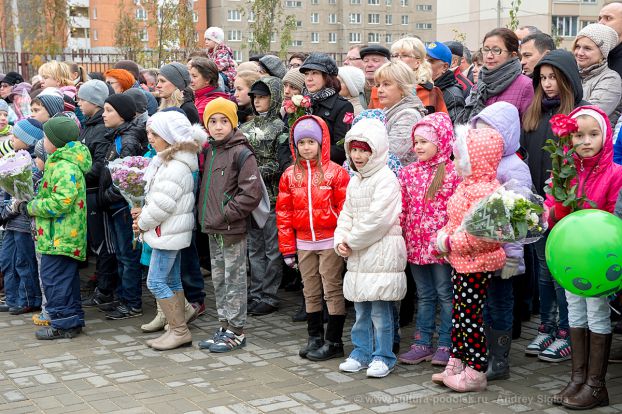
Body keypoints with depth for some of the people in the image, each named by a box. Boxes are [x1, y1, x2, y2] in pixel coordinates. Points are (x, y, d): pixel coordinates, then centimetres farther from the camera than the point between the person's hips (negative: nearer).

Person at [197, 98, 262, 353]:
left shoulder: (241, 153, -13)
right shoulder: (210, 151, 12)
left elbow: (251, 193, -18)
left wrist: (224, 215, -16)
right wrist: (205, 217, 10)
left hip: (233, 230, -8)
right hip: (213, 230, 8)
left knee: (234, 280, 1)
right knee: (219, 280, 15)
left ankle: (236, 331, 10)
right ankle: (224, 327, 26)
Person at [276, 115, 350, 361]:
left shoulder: (335, 172, -7)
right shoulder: (290, 175, 5)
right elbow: (283, 213, 7)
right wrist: (287, 247, 5)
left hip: (330, 242, -4)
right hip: (304, 244, 5)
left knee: (333, 290, 1)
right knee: (310, 292, 13)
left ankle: (333, 342, 10)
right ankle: (315, 338, 24)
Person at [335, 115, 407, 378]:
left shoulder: (386, 179, -12)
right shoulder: (355, 180, 15)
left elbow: (377, 220, -19)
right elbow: (346, 215, 18)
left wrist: (352, 241, -10)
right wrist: (340, 241, 2)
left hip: (382, 254, -8)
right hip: (358, 255, 8)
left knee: (380, 309, -2)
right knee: (360, 309, 15)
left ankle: (383, 357, 8)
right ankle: (361, 352, 25)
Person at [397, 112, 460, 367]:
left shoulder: (452, 172, -8)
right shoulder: (408, 173, 7)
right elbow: (402, 209, 9)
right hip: (415, 244, 5)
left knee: (445, 294, 4)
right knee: (424, 295, 14)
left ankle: (445, 345, 12)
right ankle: (422, 344, 20)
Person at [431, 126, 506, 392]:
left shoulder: (483, 191, -23)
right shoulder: (467, 185, 11)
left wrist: (451, 243, -22)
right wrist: (443, 235, 2)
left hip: (476, 264, -10)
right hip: (461, 262, 10)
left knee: (470, 316, -1)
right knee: (459, 313, 17)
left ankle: (475, 373, 10)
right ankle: (456, 363, 29)